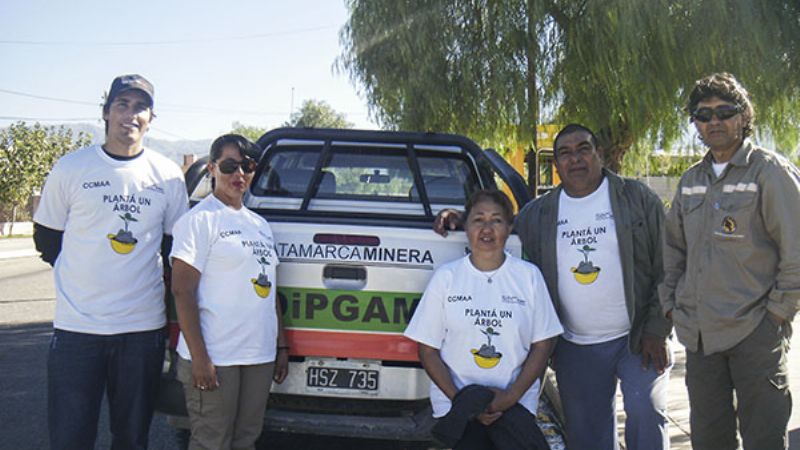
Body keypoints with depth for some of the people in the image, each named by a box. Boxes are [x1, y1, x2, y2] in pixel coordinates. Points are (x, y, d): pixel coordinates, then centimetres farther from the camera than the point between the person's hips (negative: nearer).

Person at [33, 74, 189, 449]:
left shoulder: (168, 175, 5)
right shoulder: (71, 168, 1)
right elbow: (45, 235, 10)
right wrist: (85, 276, 6)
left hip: (144, 327, 2)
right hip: (77, 325, -1)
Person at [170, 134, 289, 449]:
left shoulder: (259, 224, 17)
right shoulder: (200, 219, -6)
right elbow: (182, 292, -12)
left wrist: (281, 346, 16)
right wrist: (199, 358, -18)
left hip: (260, 356, 7)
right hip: (215, 358, -7)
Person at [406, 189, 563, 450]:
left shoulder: (529, 276, 6)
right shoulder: (445, 277, 4)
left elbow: (541, 347, 6)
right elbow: (428, 351, 4)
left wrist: (511, 396, -7)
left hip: (515, 400, 1)